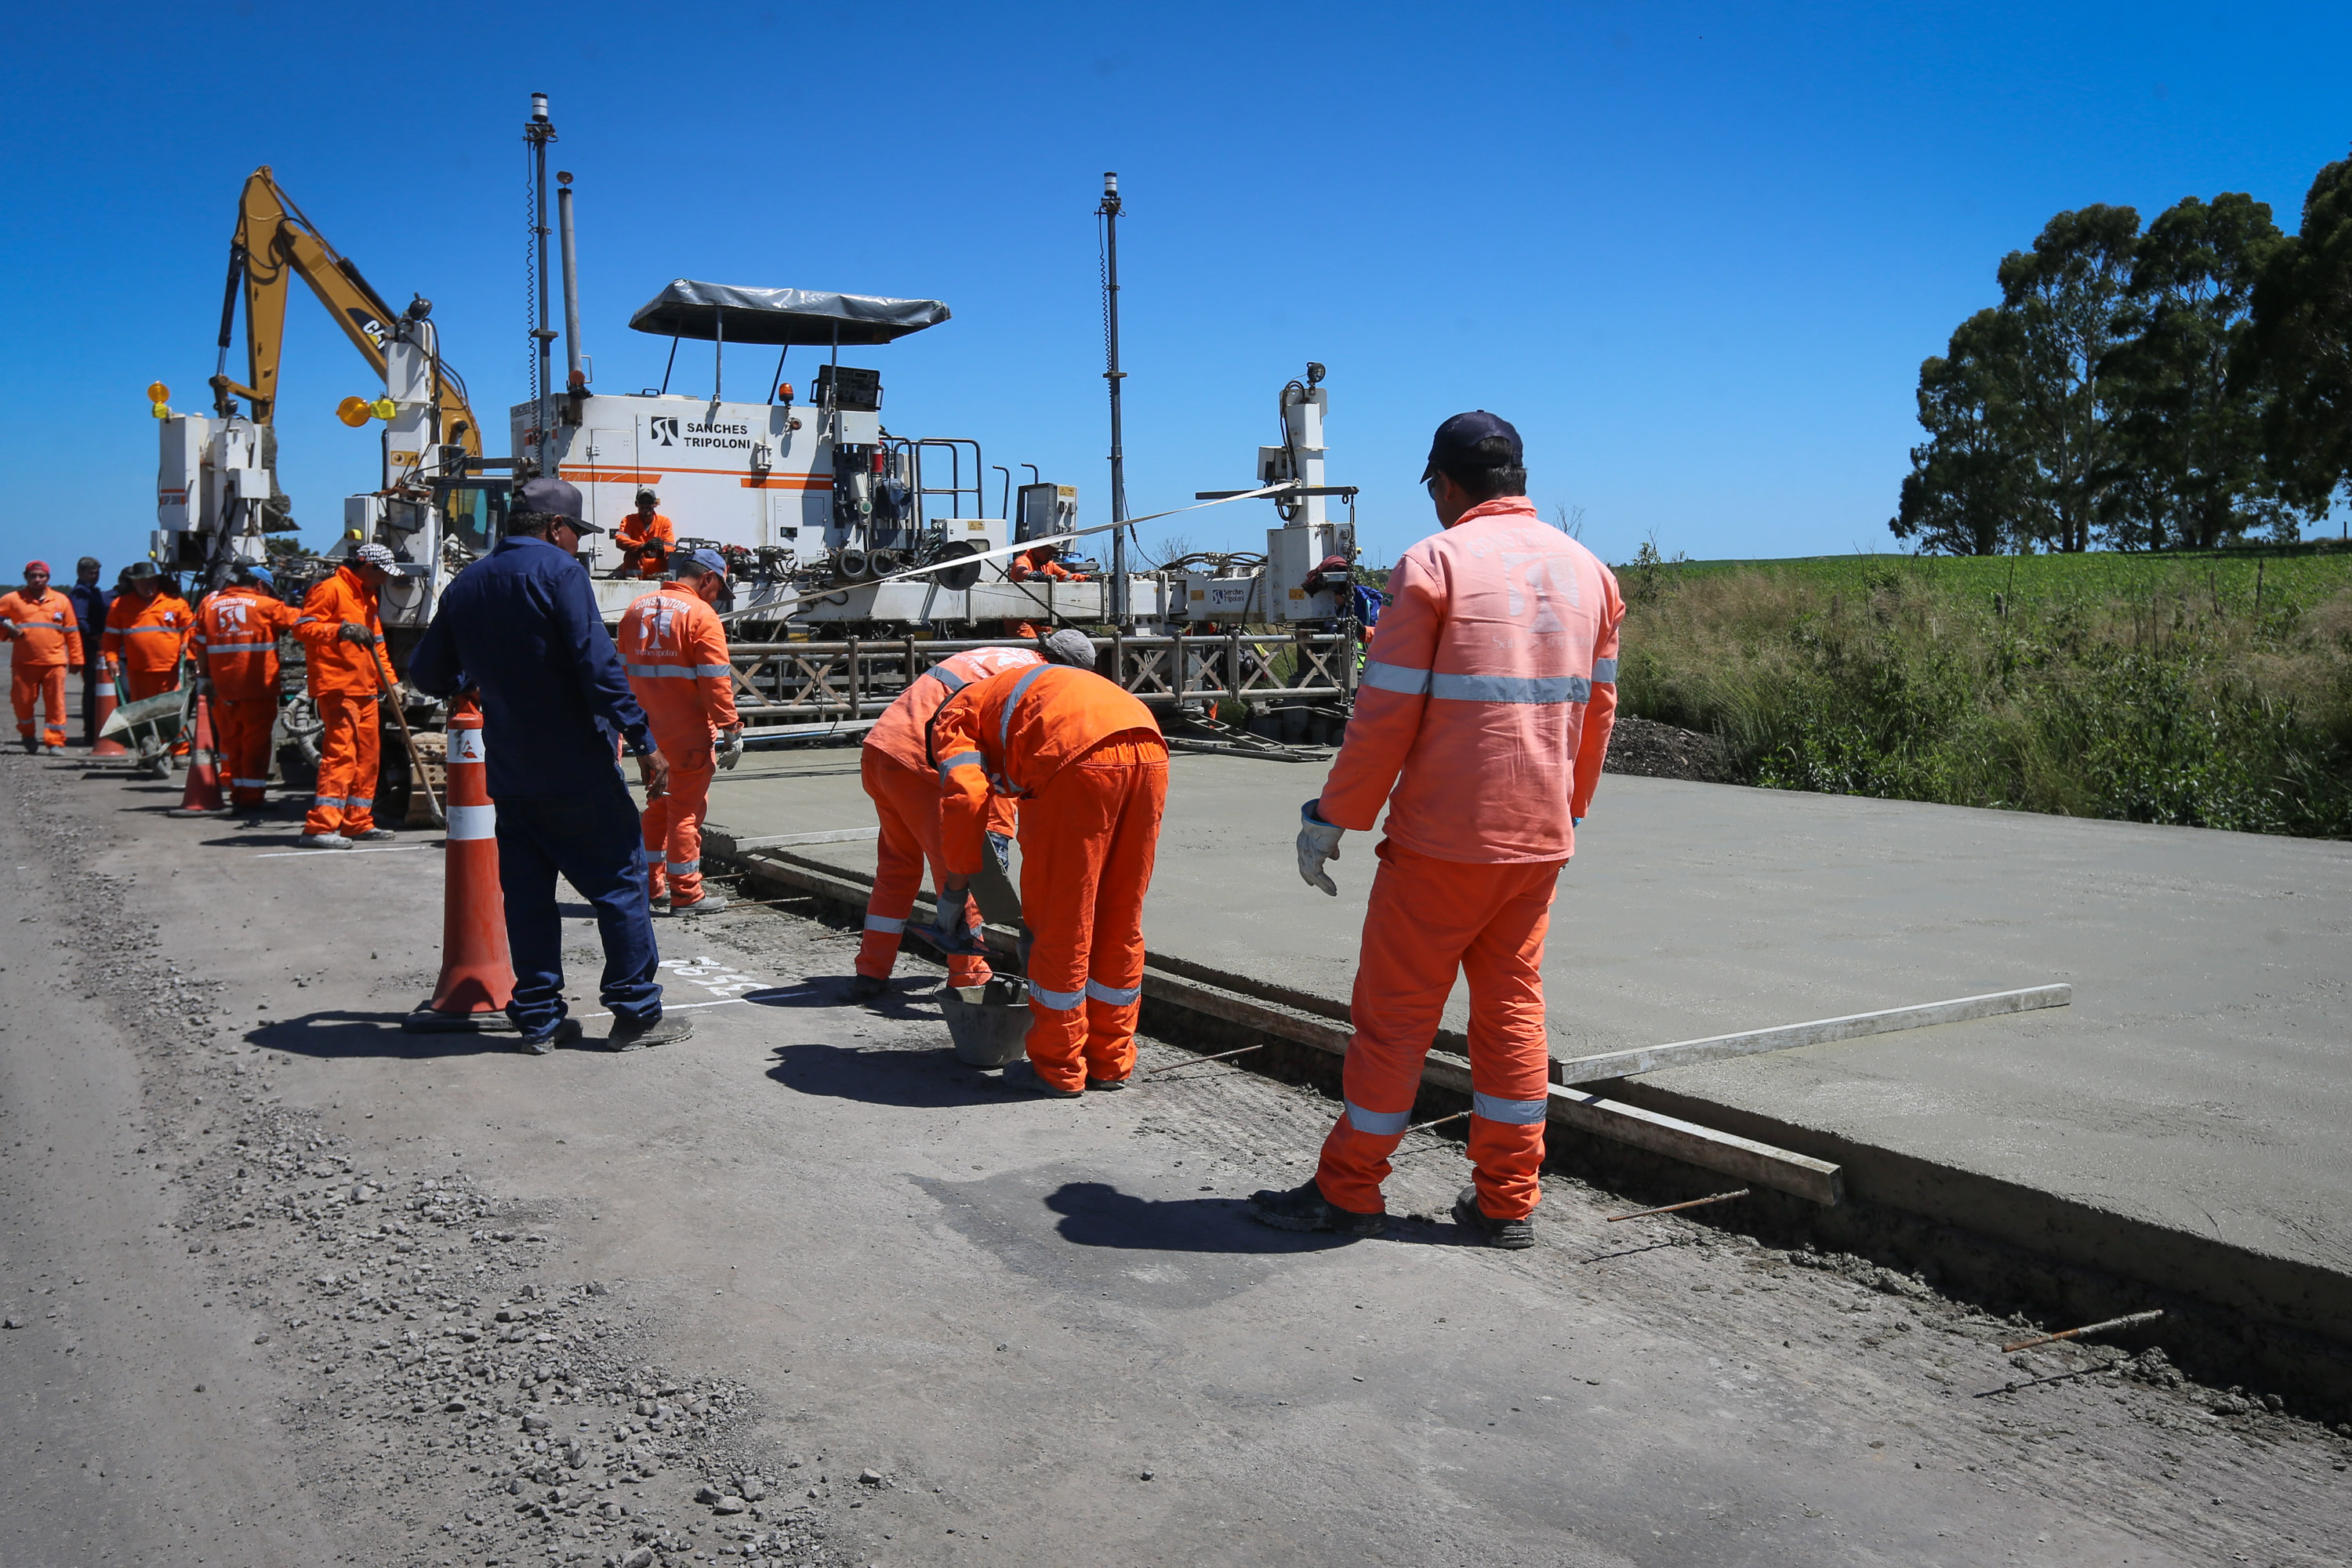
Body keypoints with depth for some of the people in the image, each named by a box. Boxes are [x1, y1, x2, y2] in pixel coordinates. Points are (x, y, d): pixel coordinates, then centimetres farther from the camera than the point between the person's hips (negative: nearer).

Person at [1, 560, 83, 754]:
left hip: (55, 662, 0)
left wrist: (76, 658, 7)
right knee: (23, 701, 4)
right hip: (24, 663, 0)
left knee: (56, 704, -5)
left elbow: (72, 632, 10)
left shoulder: (61, 601, 9)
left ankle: (55, 741, -2)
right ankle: (27, 734, 28)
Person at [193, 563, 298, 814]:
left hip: (222, 688, 4)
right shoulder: (267, 606, -3)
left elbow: (201, 647, 10)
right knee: (256, 743, 2)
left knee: (231, 741, 15)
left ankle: (236, 793, 18)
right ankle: (251, 798, 2)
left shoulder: (209, 605, 9)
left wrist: (206, 677, 18)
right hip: (258, 689, -4)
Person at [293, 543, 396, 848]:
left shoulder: (367, 597, 24)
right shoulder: (330, 589, -5)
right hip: (338, 687, -10)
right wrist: (339, 629, -27)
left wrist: (388, 681, 21)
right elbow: (302, 626, -13)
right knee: (341, 753, -16)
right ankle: (319, 827, -19)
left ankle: (357, 823, 18)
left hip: (365, 689, 10)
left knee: (368, 755, 10)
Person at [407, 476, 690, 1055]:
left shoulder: (465, 585, 10)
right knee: (619, 880, 3)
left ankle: (539, 1018, 15)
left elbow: (427, 674, 15)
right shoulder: (558, 570, -10)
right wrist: (643, 742, -18)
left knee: (527, 891, 12)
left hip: (510, 771, 6)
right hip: (577, 768, -6)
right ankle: (636, 1013, 5)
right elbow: (598, 664, -19)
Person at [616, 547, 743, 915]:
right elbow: (716, 682, -17)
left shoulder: (636, 610, 10)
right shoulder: (702, 615, -13)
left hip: (649, 732, 7)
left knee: (658, 807, 19)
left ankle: (652, 885, 26)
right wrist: (730, 730, -12)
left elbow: (624, 670, 16)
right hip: (690, 735, -7)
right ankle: (686, 894, 7)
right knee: (687, 810, 2)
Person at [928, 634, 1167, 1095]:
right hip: (1149, 751, 7)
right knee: (1121, 924, 17)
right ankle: (1110, 1062, 27)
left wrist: (953, 897, 9)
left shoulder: (954, 716, 22)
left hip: (1083, 761, -7)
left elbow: (964, 796, 1)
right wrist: (1036, 913, 43)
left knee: (1061, 925, 7)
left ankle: (1058, 1069, 18)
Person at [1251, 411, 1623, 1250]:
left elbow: (1386, 714, -12)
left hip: (1443, 838, -6)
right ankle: (1508, 1201, 18)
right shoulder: (1587, 569, 9)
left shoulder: (1435, 563, -10)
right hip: (1541, 838, 6)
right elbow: (1596, 709, 13)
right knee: (1512, 1005, 14)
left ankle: (1348, 1191, 15)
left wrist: (1330, 818, -3)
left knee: (1394, 1012, 5)